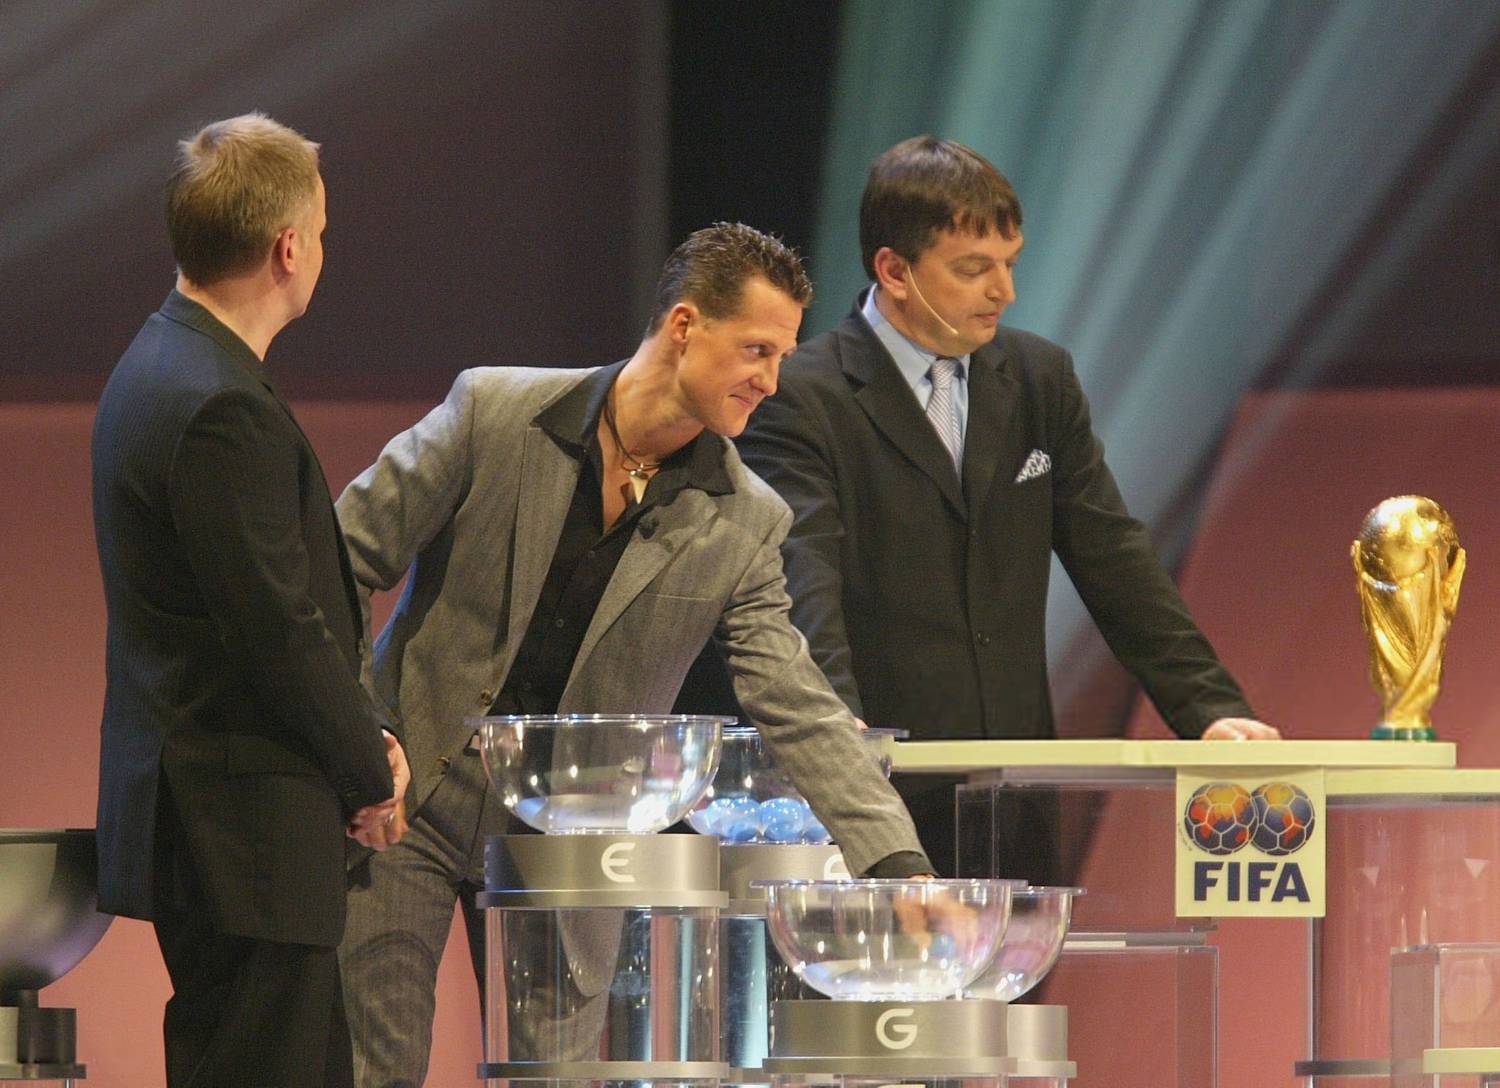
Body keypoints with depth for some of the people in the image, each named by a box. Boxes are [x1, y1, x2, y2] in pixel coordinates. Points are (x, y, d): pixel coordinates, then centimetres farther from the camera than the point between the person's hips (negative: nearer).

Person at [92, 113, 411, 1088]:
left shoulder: (166, 368, 14)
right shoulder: (223, 409, -20)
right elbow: (281, 630, -20)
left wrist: (361, 737, 10)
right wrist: (368, 774, -5)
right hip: (240, 828, -11)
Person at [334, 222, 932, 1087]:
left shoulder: (743, 526, -4)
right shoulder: (494, 411, -10)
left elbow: (799, 711, -7)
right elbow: (352, 557, -3)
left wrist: (900, 869, -18)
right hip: (406, 803, -2)